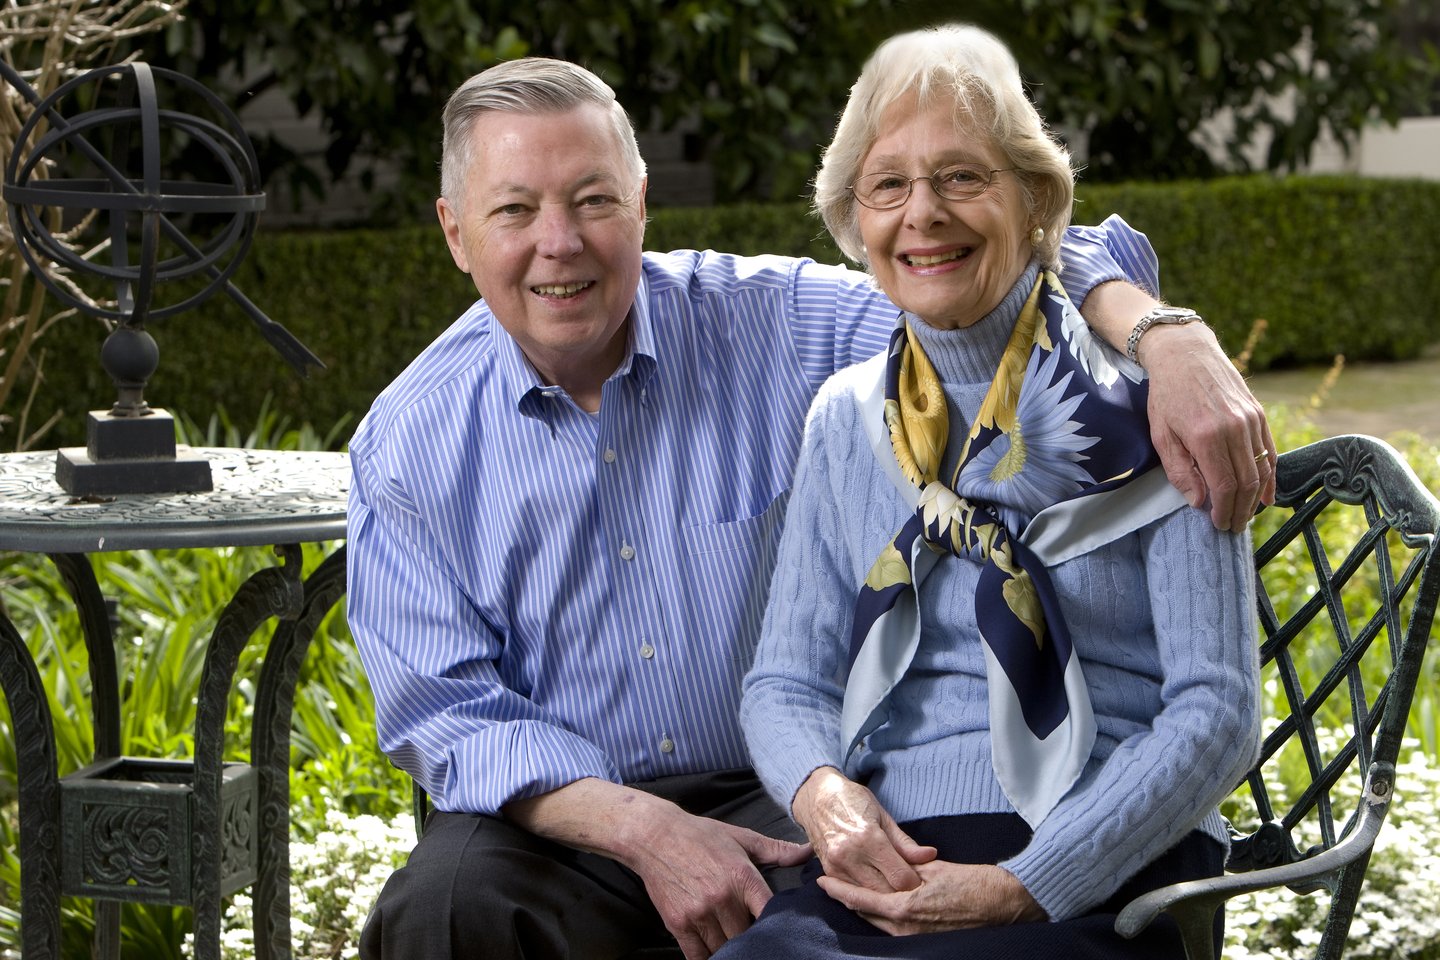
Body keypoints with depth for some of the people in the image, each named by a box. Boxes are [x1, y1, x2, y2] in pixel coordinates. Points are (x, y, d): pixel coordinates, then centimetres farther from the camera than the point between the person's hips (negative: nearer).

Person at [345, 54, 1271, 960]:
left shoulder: (772, 323, -3)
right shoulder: (408, 444, -2)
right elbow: (446, 713, -6)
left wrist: (1171, 340, -30)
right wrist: (646, 832, -21)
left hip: (784, 794, 0)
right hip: (559, 815, 1)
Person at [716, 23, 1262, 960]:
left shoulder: (1143, 401, 2)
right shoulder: (847, 419, 16)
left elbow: (1217, 711, -4)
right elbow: (786, 681, 17)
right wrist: (822, 792, -7)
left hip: (1100, 879, -3)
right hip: (880, 863, 4)